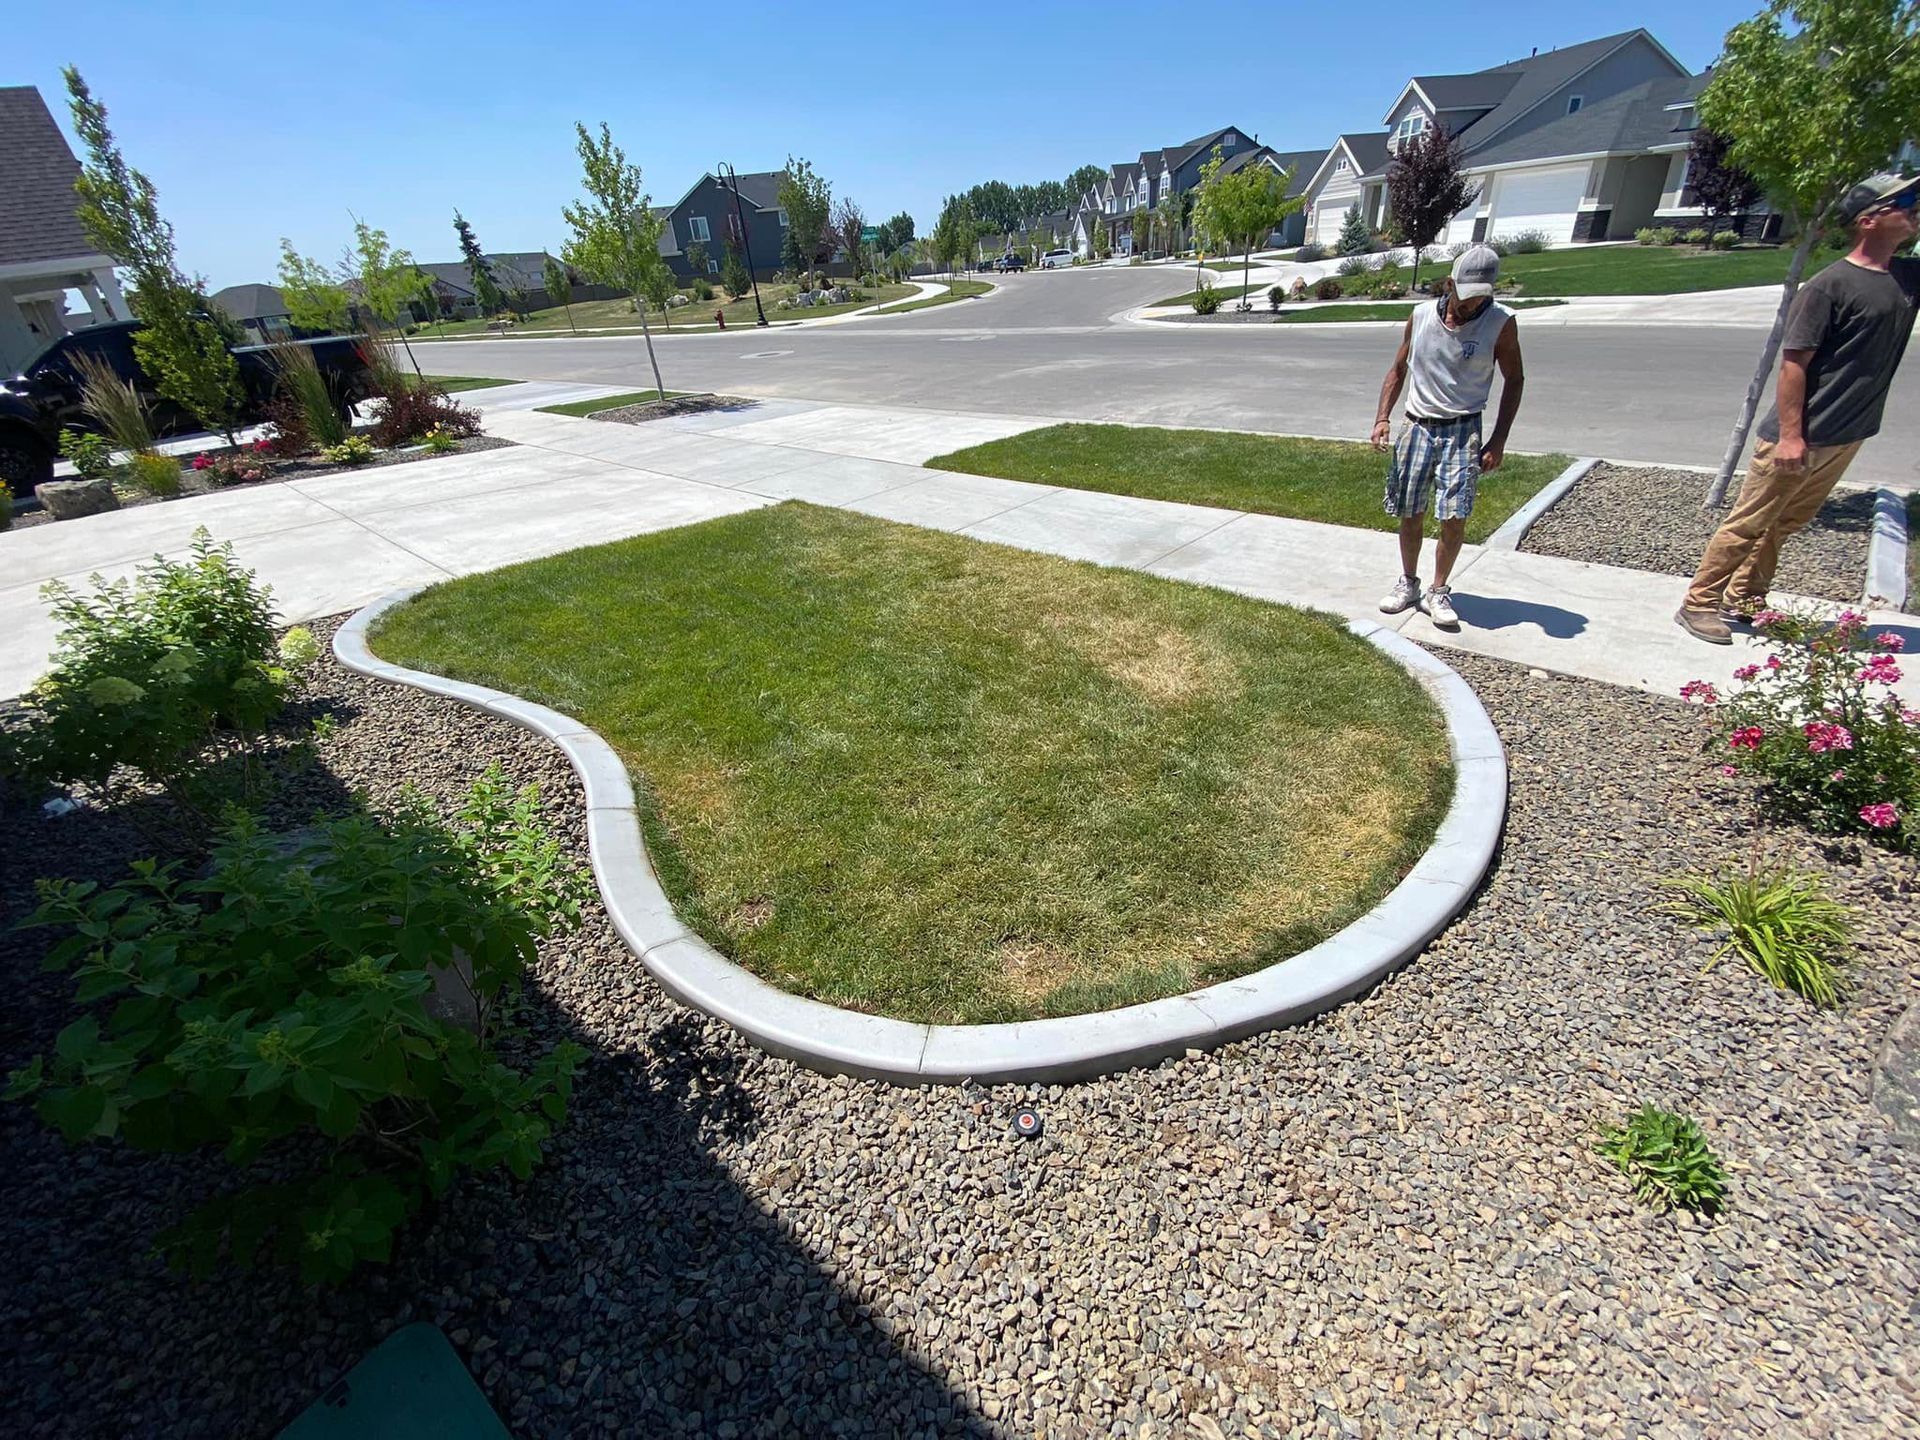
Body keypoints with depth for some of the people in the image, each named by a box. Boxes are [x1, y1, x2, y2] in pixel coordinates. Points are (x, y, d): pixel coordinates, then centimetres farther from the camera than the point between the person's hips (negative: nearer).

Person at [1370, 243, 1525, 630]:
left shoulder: (1500, 323, -5)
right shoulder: (1421, 316, 0)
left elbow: (1514, 380, 3)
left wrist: (1499, 441, -3)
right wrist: (1382, 418, 0)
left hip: (1462, 431, -2)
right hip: (1417, 426, 2)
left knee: (1454, 518, -10)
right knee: (1411, 514, 7)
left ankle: (1438, 592, 7)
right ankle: (1408, 584, 24)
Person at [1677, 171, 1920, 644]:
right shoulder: (1830, 285, -13)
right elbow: (1793, 363, -16)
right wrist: (1790, 434, -21)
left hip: (1847, 439, 8)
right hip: (1800, 437, -8)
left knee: (1786, 524, 13)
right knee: (1747, 524, -4)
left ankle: (1743, 600, 22)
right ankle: (1698, 604, 3)